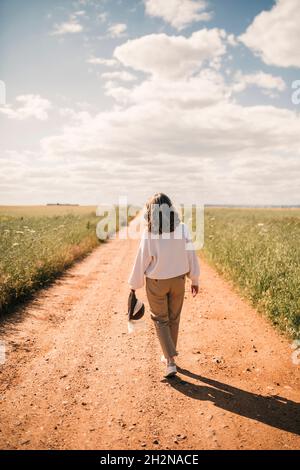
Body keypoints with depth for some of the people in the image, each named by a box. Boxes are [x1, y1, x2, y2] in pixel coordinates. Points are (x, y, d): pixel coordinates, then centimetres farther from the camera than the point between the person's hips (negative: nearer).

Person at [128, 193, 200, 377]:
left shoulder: (149, 233, -18)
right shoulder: (183, 229, -12)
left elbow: (142, 261, -11)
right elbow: (191, 256, -5)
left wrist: (134, 285, 3)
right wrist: (195, 280, 8)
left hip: (156, 283, -2)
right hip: (178, 280, 2)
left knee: (160, 320, 15)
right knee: (174, 319, 20)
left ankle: (171, 361, 4)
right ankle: (168, 356, 35)